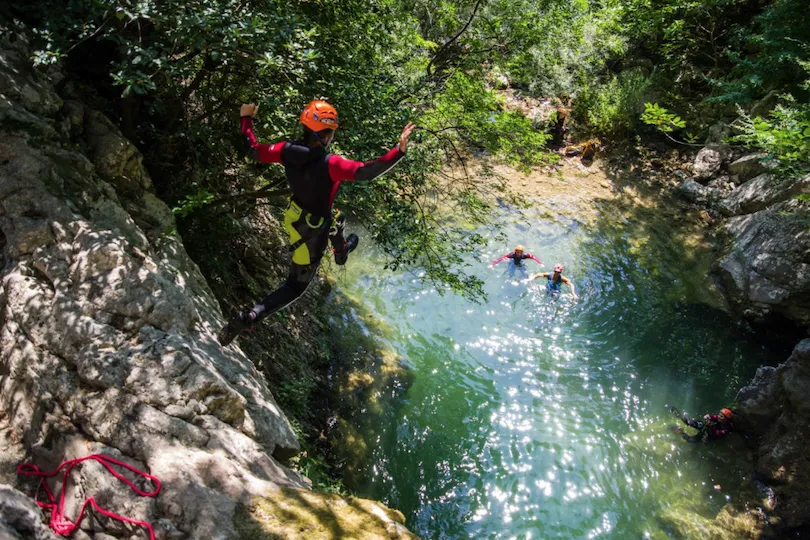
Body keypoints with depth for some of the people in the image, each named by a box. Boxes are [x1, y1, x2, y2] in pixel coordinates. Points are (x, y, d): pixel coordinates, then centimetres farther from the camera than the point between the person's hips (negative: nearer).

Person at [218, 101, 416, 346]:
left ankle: (341, 252, 69)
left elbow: (253, 150, -2)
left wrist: (246, 119, 13)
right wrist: (399, 150, -48)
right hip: (312, 232, -7)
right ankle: (249, 317, -4)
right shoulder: (329, 164, -34)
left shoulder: (287, 150, -16)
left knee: (335, 219, 38)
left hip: (294, 215, 7)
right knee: (296, 286, 7)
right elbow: (364, 172, -45)